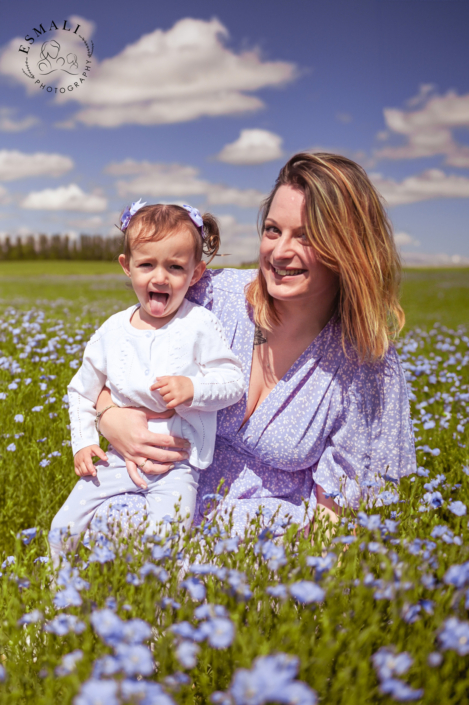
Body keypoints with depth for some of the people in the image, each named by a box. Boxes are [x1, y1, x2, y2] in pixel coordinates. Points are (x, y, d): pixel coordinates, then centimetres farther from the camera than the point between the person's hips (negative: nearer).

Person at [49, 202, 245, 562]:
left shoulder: (200, 325, -7)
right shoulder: (112, 331, 3)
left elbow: (234, 381, -7)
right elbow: (81, 390, 16)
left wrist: (193, 388, -25)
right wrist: (83, 442, 7)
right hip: (118, 457, 4)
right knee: (64, 526, 2)